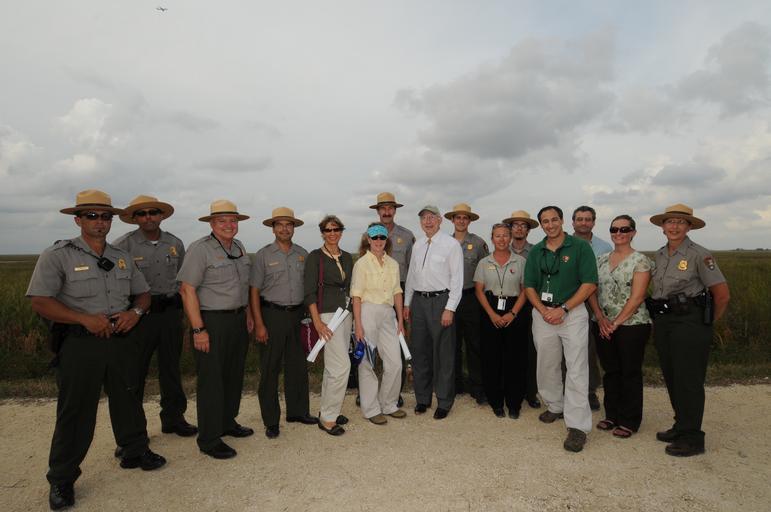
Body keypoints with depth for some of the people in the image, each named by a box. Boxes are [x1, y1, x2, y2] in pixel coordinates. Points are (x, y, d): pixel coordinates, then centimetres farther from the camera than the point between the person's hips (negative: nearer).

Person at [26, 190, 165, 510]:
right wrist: (84, 318, -21)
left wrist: (136, 311, -6)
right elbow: (39, 302, -12)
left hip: (122, 340, 5)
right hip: (80, 343, -4)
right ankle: (61, 478, 22)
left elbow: (143, 293, 16)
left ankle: (135, 452, 34)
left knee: (128, 399, 16)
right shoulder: (58, 255, -5)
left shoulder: (122, 258, 10)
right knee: (76, 410, 4)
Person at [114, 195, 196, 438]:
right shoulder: (123, 245, -9)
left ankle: (173, 417, 28)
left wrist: (177, 300, 11)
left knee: (171, 367, 14)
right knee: (134, 371, 5)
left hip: (171, 311, 4)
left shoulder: (175, 244, 5)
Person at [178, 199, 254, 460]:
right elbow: (187, 289, -16)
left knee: (234, 376, 16)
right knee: (211, 380, 1)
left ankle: (228, 423, 33)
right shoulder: (200, 249, -11)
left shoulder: (239, 247, 12)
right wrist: (198, 329, -20)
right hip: (212, 322, -7)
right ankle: (209, 439, 13)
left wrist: (247, 313, 16)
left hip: (238, 320, 7)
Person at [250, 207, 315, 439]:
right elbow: (254, 291, -5)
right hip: (272, 314, -3)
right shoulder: (264, 254, -3)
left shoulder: (303, 254, 7)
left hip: (297, 315, 4)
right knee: (269, 369, 3)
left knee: (297, 365, 12)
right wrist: (259, 325, -11)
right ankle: (271, 421, 15)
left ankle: (297, 411, 28)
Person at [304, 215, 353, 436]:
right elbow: (310, 292, -11)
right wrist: (317, 322, -17)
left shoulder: (347, 258, 11)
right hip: (327, 314, -6)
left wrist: (354, 315, 12)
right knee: (342, 365, -11)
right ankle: (328, 417, 3)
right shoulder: (315, 257, -7)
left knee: (333, 366, 13)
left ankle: (328, 411, 26)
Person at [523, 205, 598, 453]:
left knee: (576, 368, -6)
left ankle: (577, 425, -1)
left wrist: (563, 309, -13)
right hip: (543, 314, 4)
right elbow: (529, 286, 9)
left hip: (573, 312, -4)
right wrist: (543, 310, -7)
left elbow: (589, 284, -8)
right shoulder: (536, 252, 9)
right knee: (547, 364, 13)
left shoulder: (580, 247, -4)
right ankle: (555, 406, 34)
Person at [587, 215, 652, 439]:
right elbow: (592, 291, 7)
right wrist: (600, 318, -7)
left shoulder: (640, 260, -6)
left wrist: (616, 323, -14)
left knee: (630, 373, 6)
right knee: (610, 371, 13)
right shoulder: (602, 259, 9)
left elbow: (637, 297, -13)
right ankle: (612, 415, 27)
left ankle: (629, 421, 20)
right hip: (603, 326, 5)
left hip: (631, 325, -5)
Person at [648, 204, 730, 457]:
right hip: (662, 322, 7)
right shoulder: (659, 255, 9)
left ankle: (691, 439, 13)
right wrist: (660, 318, 13)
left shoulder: (699, 255, -11)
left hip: (690, 323, -7)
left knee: (688, 380, 0)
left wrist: (709, 321, 2)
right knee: (671, 377, 14)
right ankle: (681, 426, 30)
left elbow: (722, 294, -10)